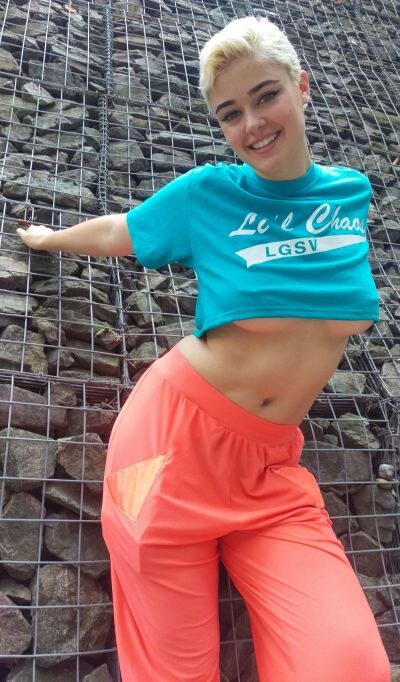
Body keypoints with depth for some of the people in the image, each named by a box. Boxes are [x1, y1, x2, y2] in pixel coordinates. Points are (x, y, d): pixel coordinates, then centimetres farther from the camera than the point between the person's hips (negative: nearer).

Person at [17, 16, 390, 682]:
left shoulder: (352, 190, 6)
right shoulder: (210, 191, -1)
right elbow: (114, 233, 16)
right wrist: (48, 237, 30)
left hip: (273, 463, 3)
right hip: (180, 434, -2)